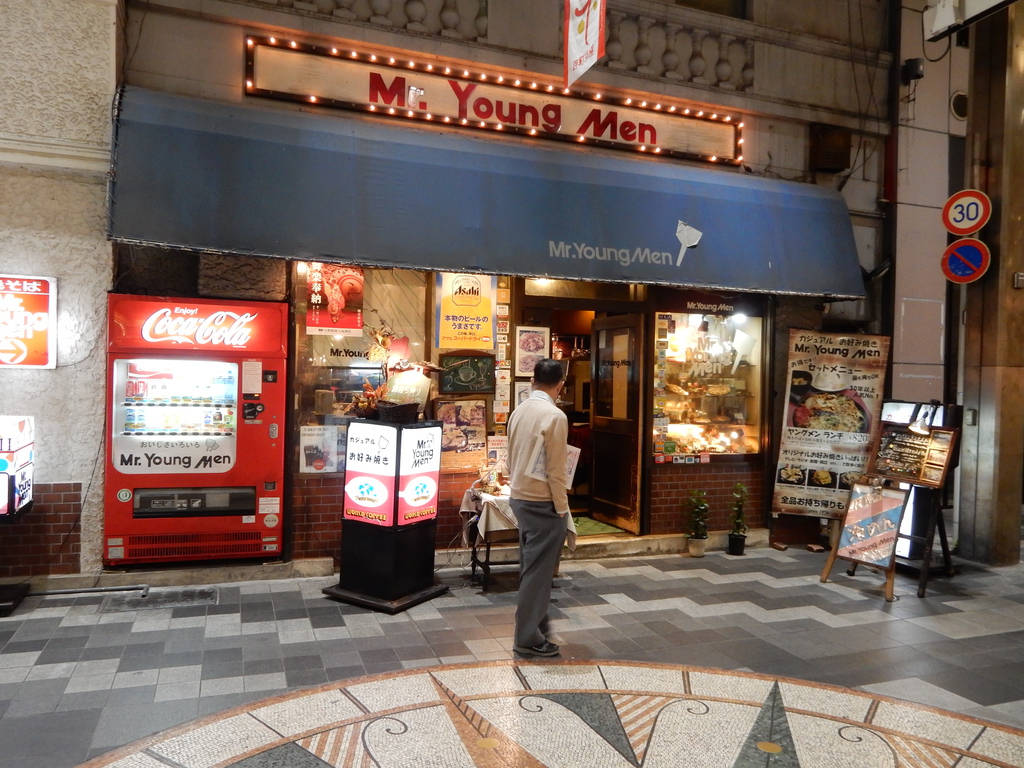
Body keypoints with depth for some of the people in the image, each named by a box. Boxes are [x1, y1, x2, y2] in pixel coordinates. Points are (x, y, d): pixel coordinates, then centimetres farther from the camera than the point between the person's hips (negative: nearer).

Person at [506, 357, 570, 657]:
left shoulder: (519, 411, 5)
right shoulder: (555, 416, -17)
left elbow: (511, 458, 10)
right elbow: (555, 469, -17)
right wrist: (562, 508, -9)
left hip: (520, 497, 8)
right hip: (542, 502, -8)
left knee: (529, 565, 20)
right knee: (539, 569, 1)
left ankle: (534, 618, 35)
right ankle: (527, 637, 9)